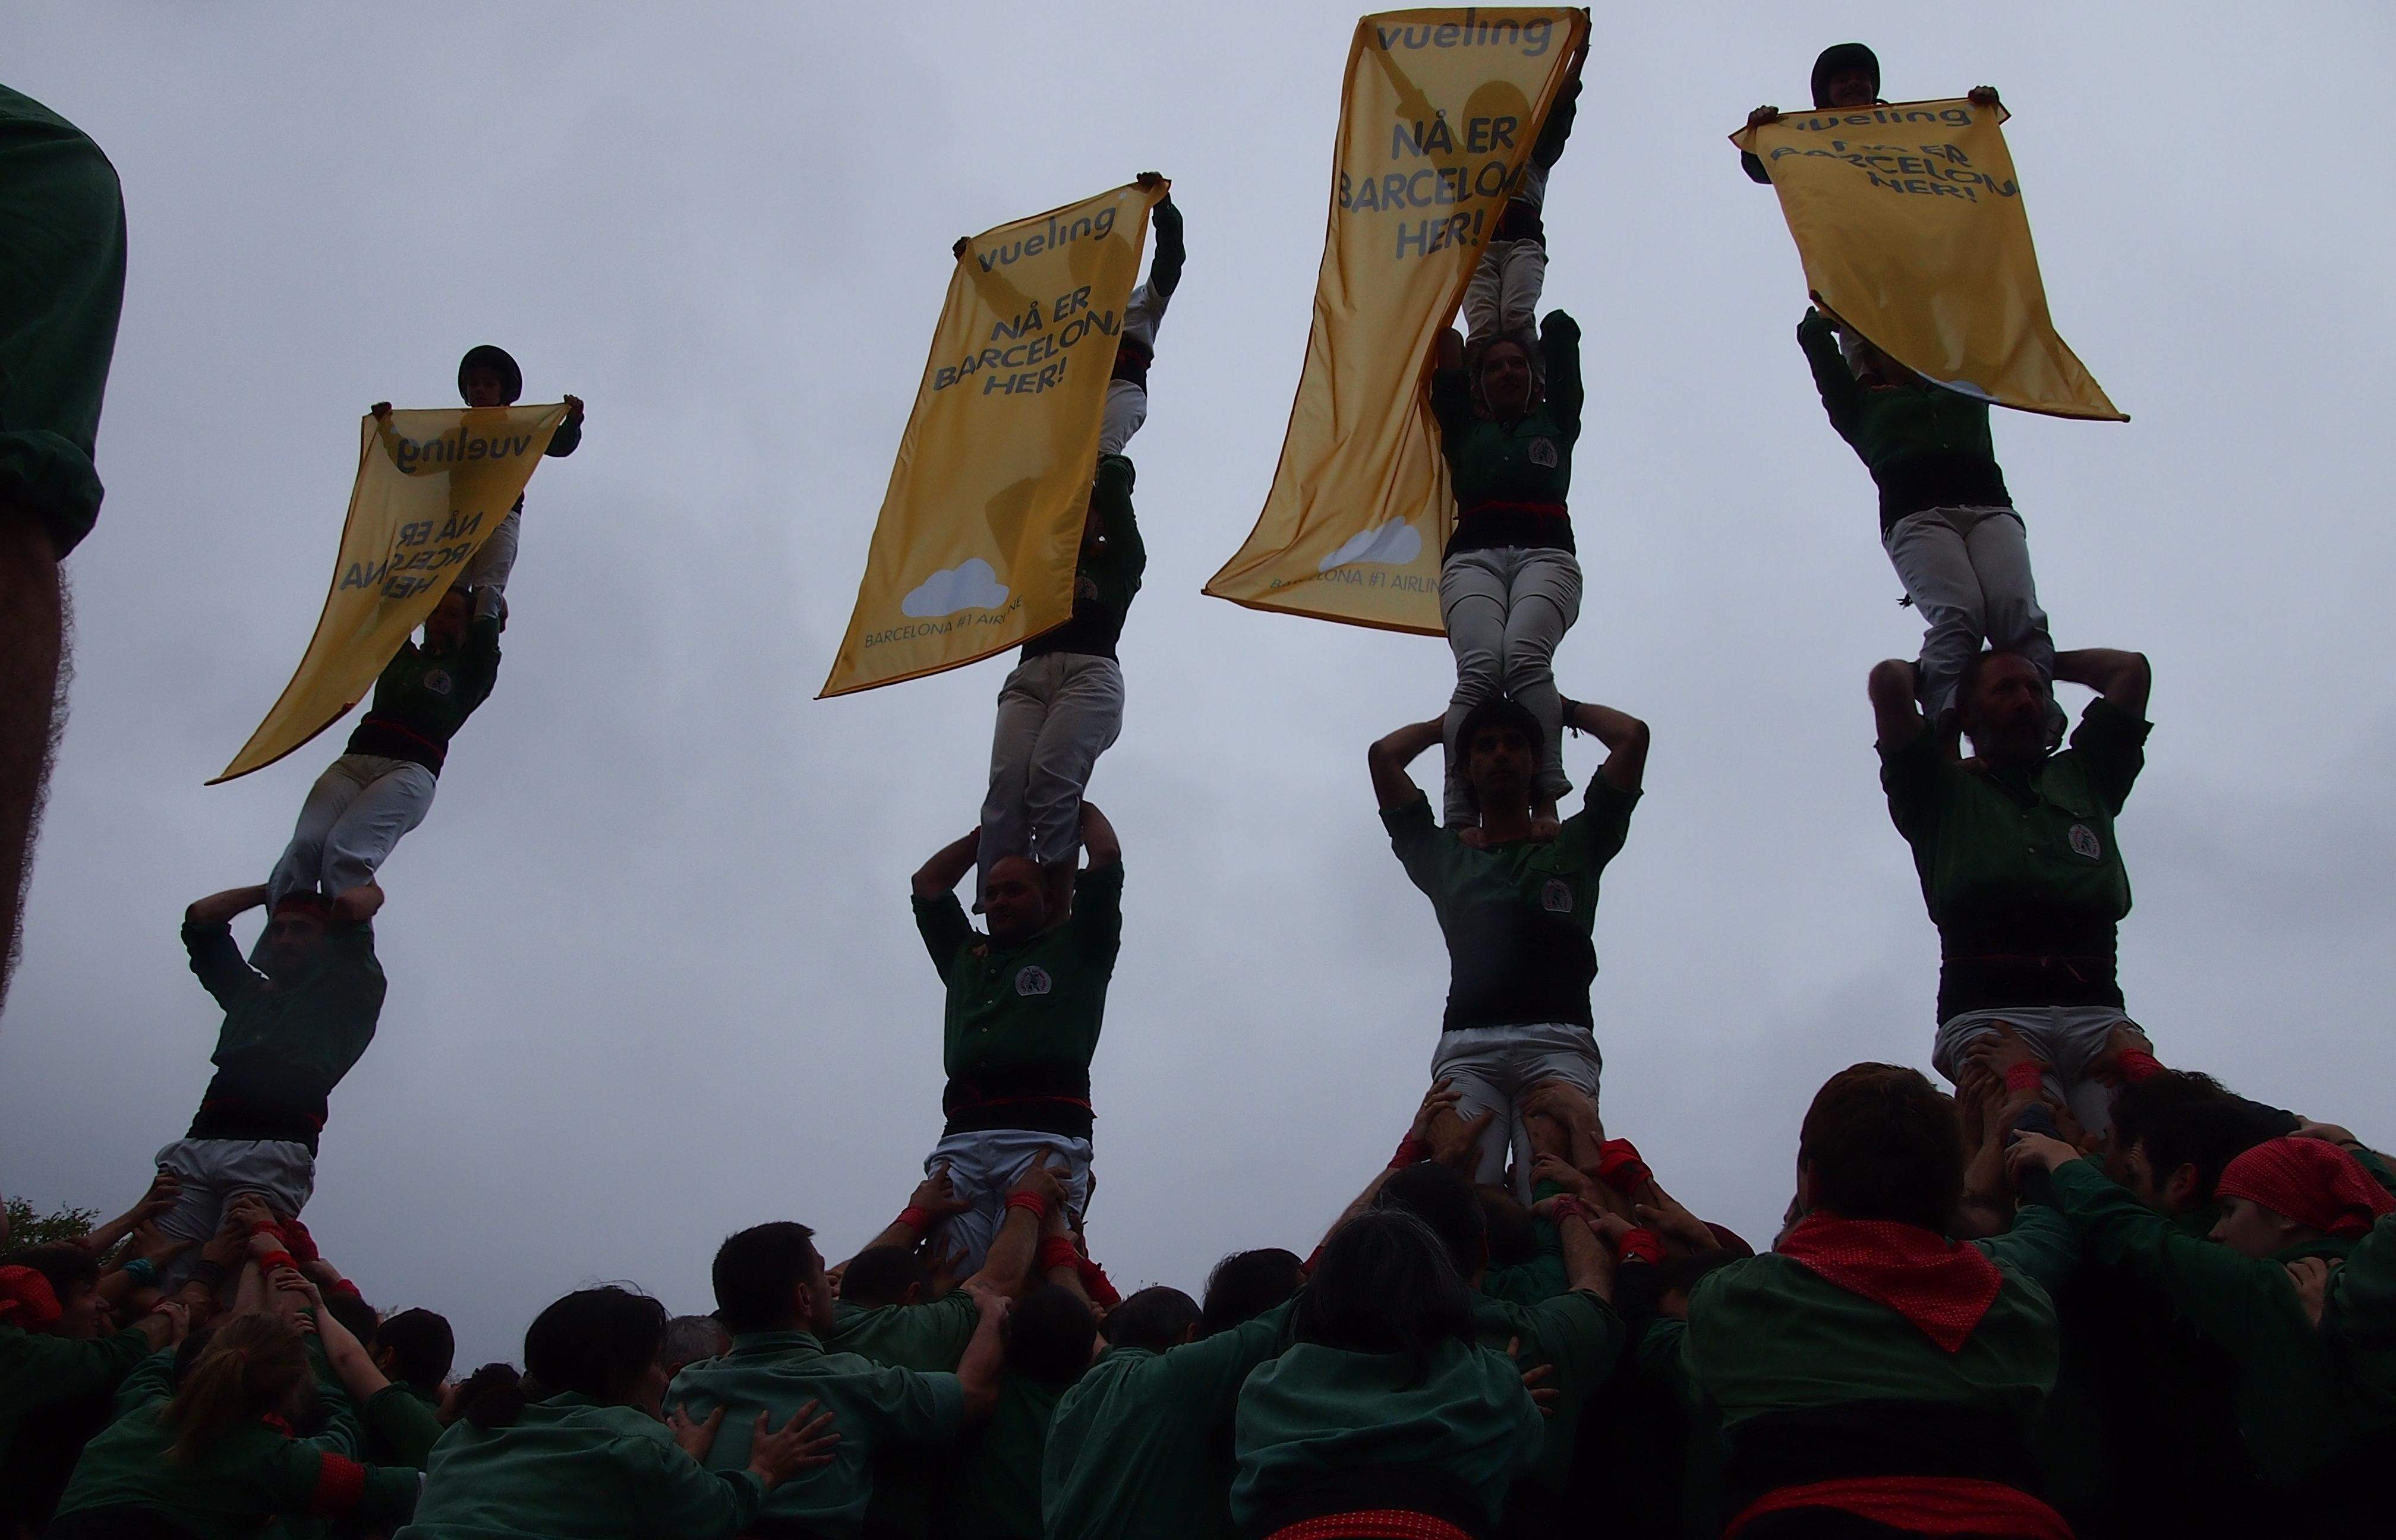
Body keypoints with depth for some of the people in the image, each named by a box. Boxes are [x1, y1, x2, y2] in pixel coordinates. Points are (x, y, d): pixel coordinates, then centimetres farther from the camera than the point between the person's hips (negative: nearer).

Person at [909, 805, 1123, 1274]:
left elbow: (1107, 858, 16)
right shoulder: (966, 956, 34)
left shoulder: (1075, 950, 22)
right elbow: (928, 883, 44)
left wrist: (1083, 810, 35)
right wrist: (988, 832, 51)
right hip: (962, 1137, 4)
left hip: (1045, 1134, -4)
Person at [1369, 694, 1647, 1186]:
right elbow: (1384, 755, 29)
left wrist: (1568, 710, 39)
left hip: (1558, 1040, -1)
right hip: (1468, 1046, 1)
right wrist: (1445, 724, 44)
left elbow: (1633, 736, 23)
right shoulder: (1444, 854, 29)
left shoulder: (1574, 845, 27)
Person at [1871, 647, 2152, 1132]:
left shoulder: (2082, 778, 31)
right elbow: (1889, 679, 11)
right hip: (1988, 1014, -3)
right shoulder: (1943, 791, 21)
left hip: (2095, 1011, 3)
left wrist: (2041, 660, 44)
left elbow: (2131, 668, 31)